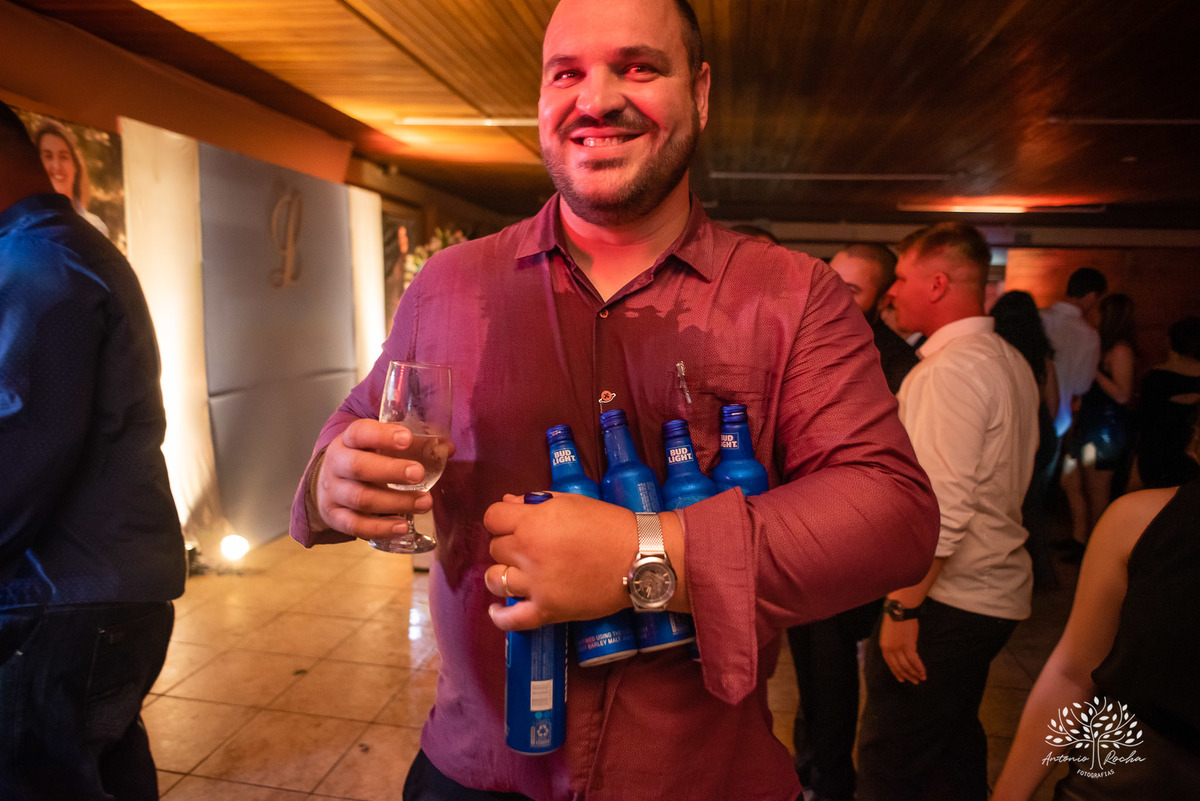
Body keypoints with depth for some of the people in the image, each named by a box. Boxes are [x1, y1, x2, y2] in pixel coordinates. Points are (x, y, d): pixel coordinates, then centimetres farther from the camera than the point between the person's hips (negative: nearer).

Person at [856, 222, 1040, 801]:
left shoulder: (949, 369, -20)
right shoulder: (1010, 361, 11)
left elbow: (942, 507, -26)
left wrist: (903, 606, -21)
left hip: (945, 599, -10)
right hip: (995, 593, 10)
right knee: (955, 746, 23)